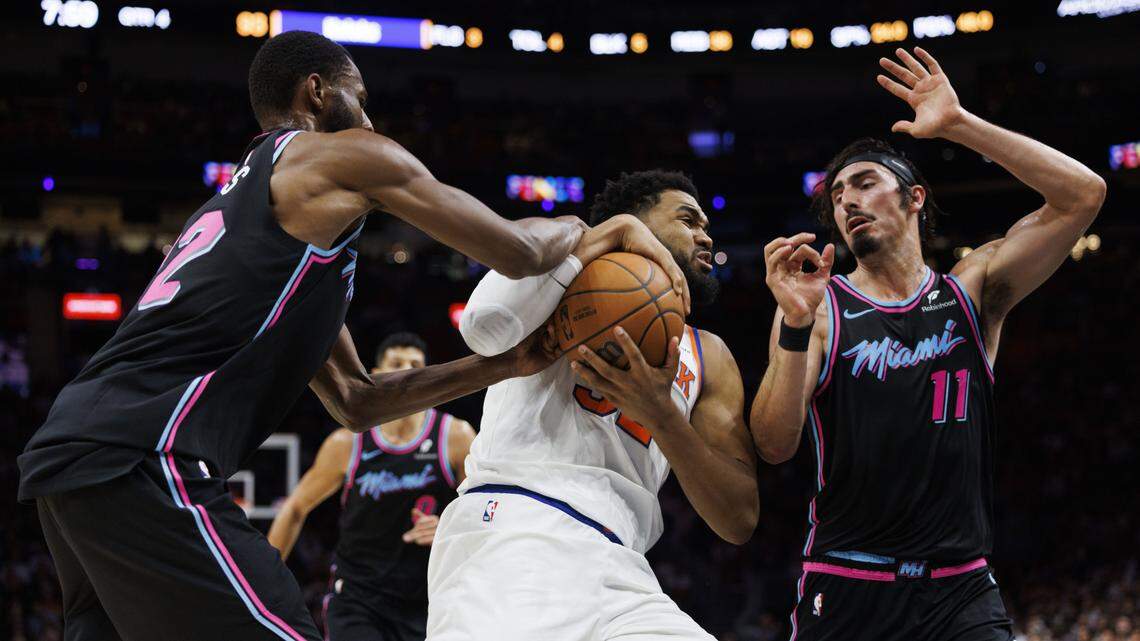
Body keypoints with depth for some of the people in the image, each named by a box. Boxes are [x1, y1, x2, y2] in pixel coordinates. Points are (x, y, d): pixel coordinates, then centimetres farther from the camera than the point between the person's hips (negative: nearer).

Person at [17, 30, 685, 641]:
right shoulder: (346, 157, 5)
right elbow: (519, 252, 4)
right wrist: (574, 229, 27)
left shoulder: (243, 195, 33)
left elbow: (353, 402, 33)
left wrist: (504, 365, 29)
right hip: (141, 459, -10)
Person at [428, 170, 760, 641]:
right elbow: (487, 324, -12)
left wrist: (661, 414, -3)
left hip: (616, 568, 5)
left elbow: (739, 520, 13)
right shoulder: (566, 287, 13)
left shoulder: (708, 358, 24)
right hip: (512, 530, -5)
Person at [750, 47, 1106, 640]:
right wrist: (796, 328, -23)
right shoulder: (817, 307, 2)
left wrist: (958, 125, -9)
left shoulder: (973, 291, 7)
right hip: (846, 588, -1)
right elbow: (774, 448, -9)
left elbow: (1082, 195, -4)